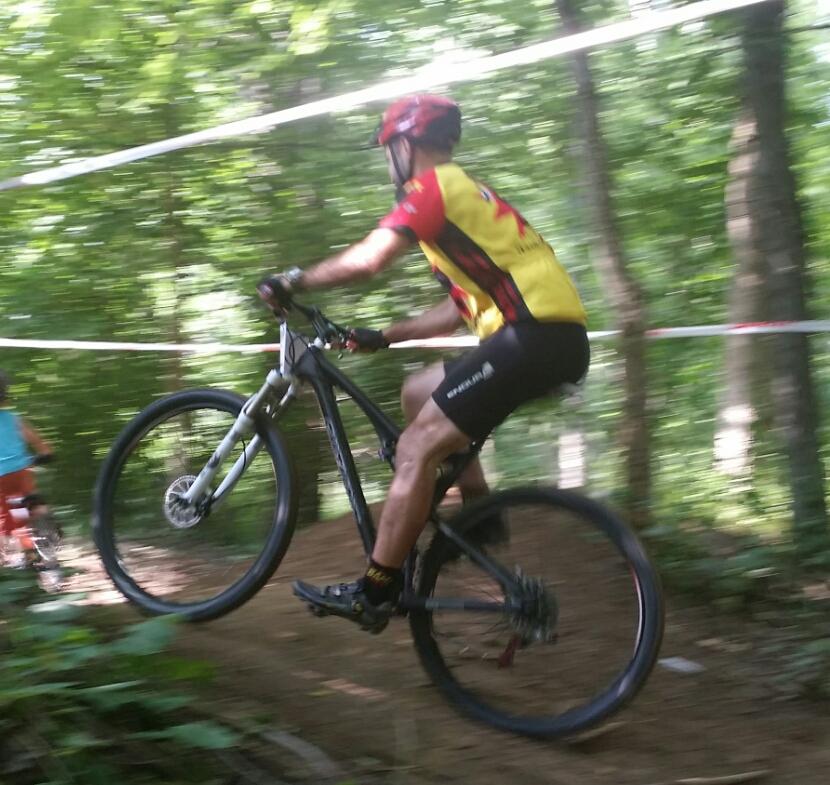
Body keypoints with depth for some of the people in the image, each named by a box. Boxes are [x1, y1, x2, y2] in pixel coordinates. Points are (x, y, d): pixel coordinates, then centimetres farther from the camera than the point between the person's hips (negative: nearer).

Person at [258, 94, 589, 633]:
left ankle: (374, 594, -6)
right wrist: (383, 337, 26)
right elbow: (459, 309, 28)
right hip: (555, 337, 10)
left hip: (534, 335, -10)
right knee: (419, 395, 23)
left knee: (416, 448, -8)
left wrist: (293, 283, -3)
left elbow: (368, 259, -16)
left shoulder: (434, 186, -2)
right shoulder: (466, 194, 27)